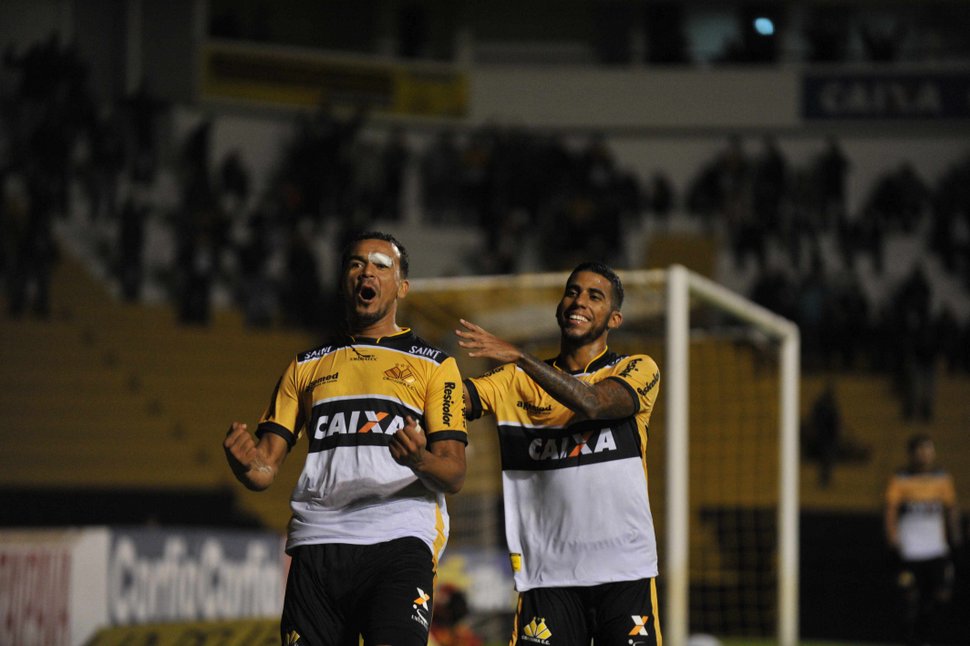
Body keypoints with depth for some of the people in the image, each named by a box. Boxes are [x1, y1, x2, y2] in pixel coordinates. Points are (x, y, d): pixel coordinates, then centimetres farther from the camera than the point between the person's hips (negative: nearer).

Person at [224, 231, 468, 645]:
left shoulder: (433, 365, 13)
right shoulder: (305, 367, 22)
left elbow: (454, 476, 4)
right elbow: (264, 471, 16)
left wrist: (419, 460, -20)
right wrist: (243, 460, -9)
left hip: (399, 539, -3)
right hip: (317, 545, 3)